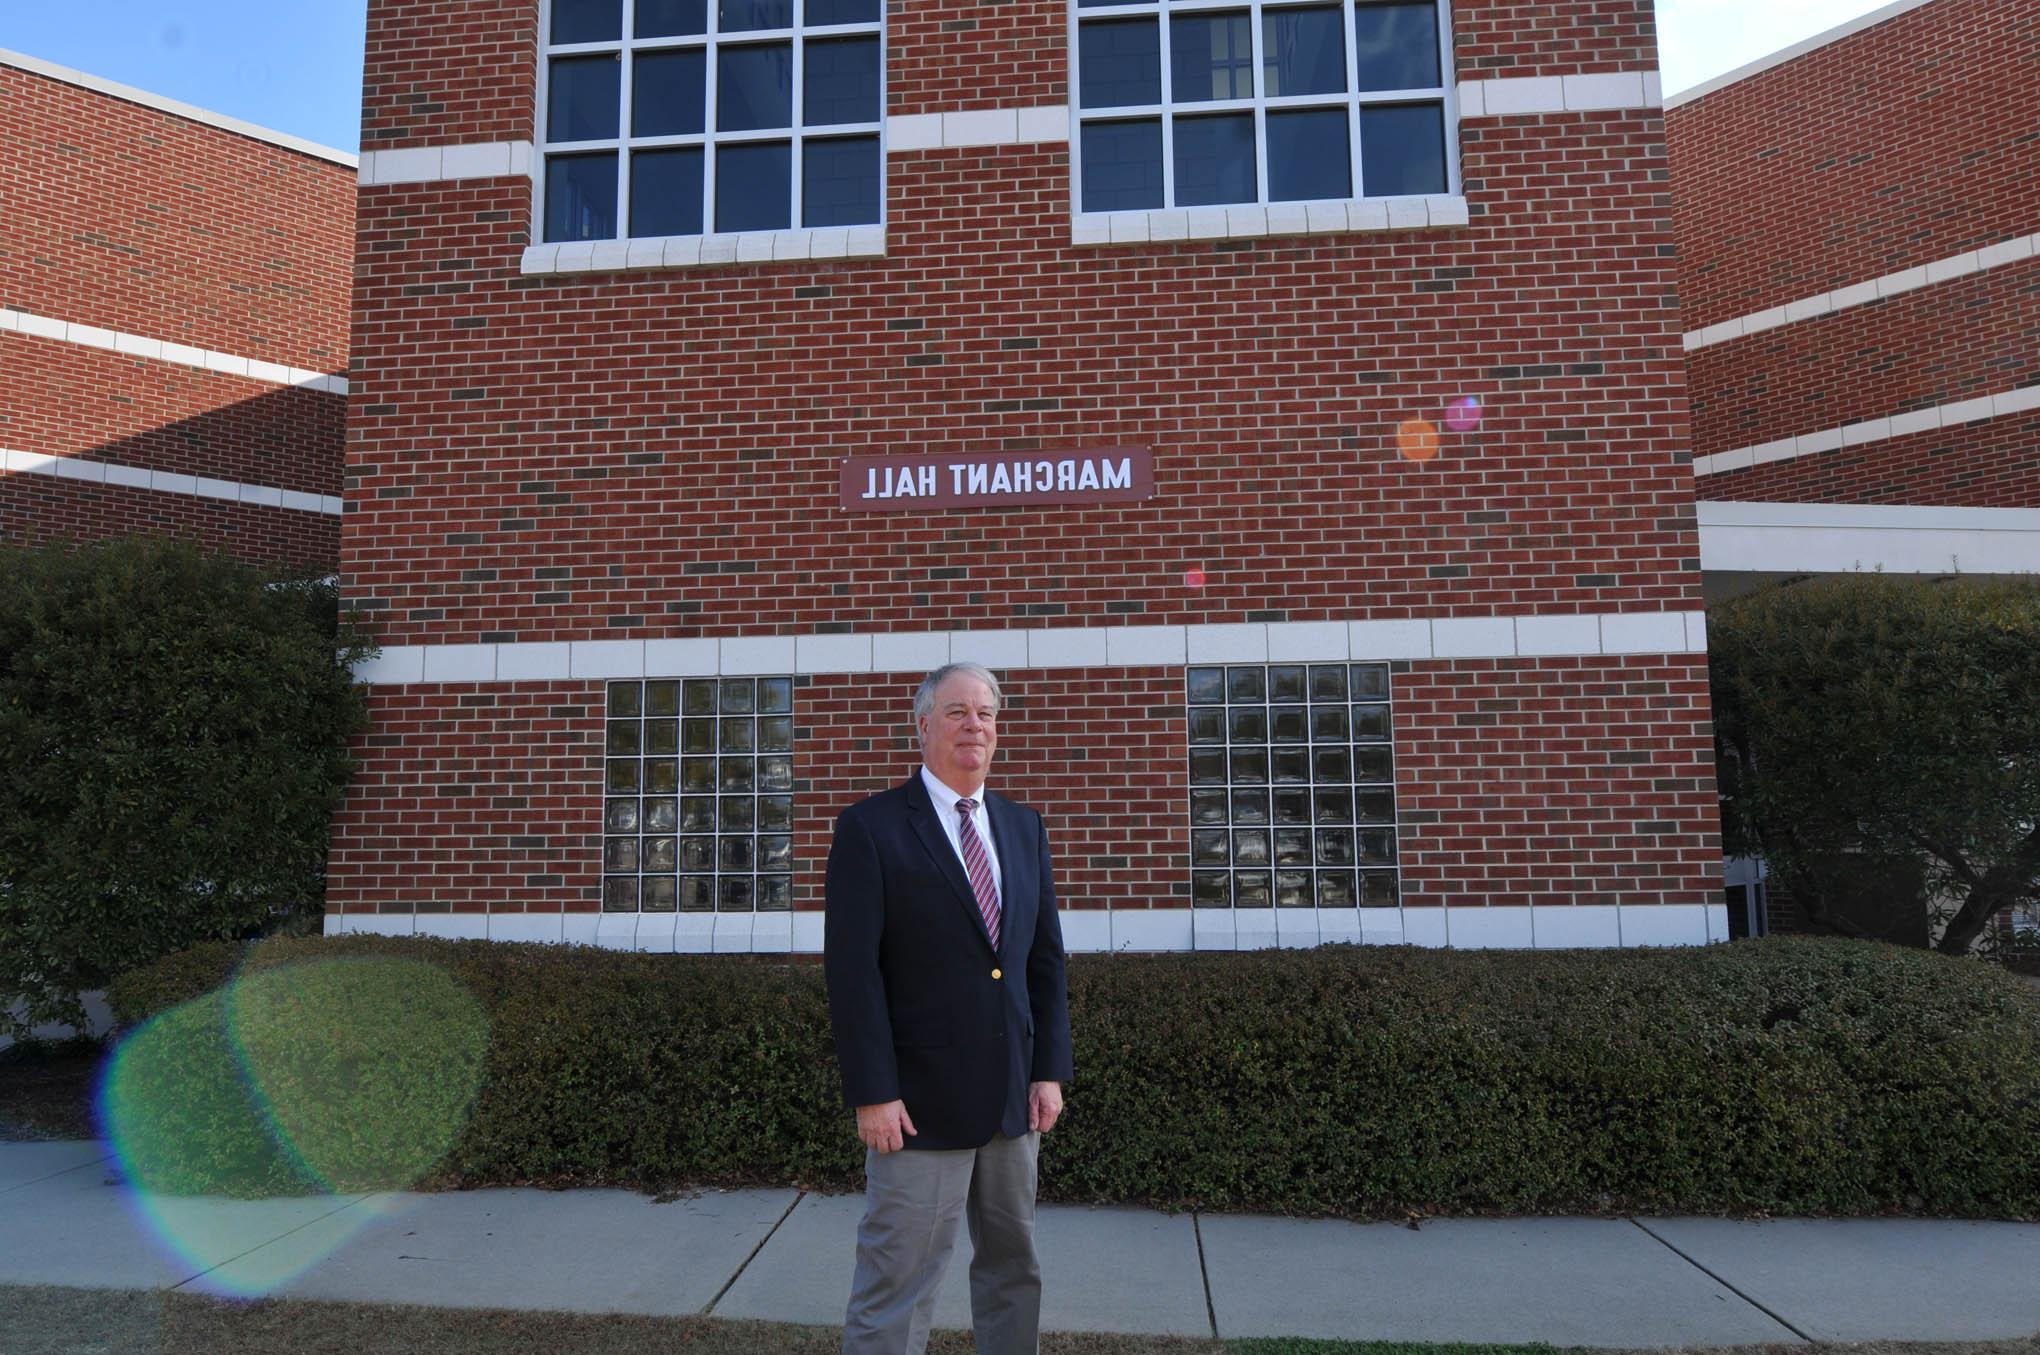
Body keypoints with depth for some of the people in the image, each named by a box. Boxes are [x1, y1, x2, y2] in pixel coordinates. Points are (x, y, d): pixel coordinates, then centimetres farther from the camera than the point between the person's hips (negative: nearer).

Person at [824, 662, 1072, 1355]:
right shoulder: (870, 826, -8)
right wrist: (873, 1095, -15)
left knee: (1014, 1265, 18)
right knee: (897, 1282, 2)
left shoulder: (1024, 827, 9)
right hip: (921, 1101, -6)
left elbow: (1045, 956, 10)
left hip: (1015, 1094, 6)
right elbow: (852, 970, -12)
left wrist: (1050, 1070, 4)